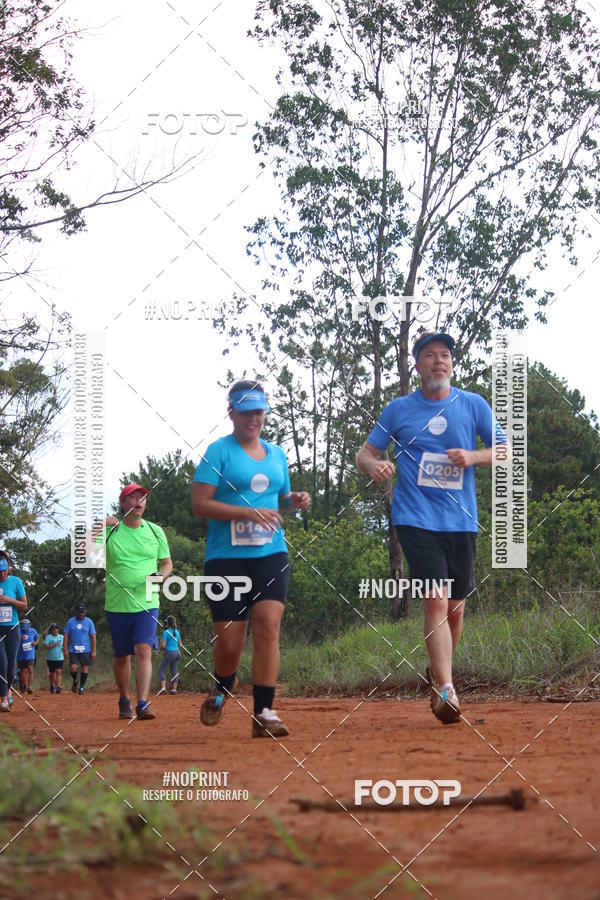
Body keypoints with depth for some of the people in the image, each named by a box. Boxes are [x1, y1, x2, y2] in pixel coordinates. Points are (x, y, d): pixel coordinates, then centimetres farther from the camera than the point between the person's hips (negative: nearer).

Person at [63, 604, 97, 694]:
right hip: (73, 650, 0)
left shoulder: (89, 622, 4)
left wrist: (94, 651, -2)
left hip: (85, 650, 0)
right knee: (73, 668, -12)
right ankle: (75, 680, 18)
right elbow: (66, 636, 6)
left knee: (85, 668, 0)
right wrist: (65, 649, -3)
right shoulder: (70, 621, 5)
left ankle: (82, 686, 16)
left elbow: (93, 636, 4)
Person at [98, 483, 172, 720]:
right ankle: (124, 701, 27)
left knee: (143, 650, -16)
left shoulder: (155, 531, 9)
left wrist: (161, 576, -6)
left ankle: (142, 704, -21)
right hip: (117, 605, 0)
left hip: (147, 603, 0)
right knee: (122, 656, 8)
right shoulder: (109, 530, 1)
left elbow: (167, 562, 16)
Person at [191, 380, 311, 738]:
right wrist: (248, 513, -19)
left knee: (268, 625, -15)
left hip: (271, 553, 3)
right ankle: (223, 687, 30)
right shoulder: (219, 451, -1)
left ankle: (264, 713, -14)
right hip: (226, 557, -3)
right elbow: (200, 503, -10)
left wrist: (294, 500, 5)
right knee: (230, 641, -4)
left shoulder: (276, 454, 16)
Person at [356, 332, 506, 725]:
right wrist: (374, 465, -14)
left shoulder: (473, 405, 7)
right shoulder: (399, 410, 6)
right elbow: (365, 452, 10)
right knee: (435, 601, -17)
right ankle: (446, 689, -22)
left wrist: (473, 457, -11)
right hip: (416, 519, -2)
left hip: (461, 521, 3)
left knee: (455, 606, 10)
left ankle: (438, 673, 35)